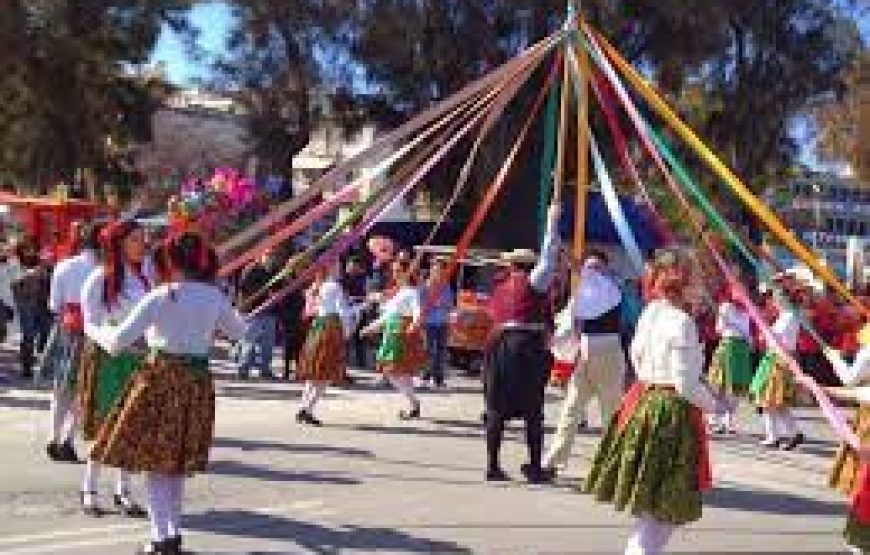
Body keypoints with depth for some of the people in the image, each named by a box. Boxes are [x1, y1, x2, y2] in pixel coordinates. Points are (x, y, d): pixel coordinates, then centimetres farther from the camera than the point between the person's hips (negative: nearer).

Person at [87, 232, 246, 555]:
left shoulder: (161, 297, -12)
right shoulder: (216, 297, 1)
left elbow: (120, 339, -13)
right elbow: (237, 331, 17)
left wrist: (102, 333, 7)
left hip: (160, 378, -5)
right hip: (199, 382, 5)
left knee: (153, 459, 6)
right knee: (178, 461, 17)